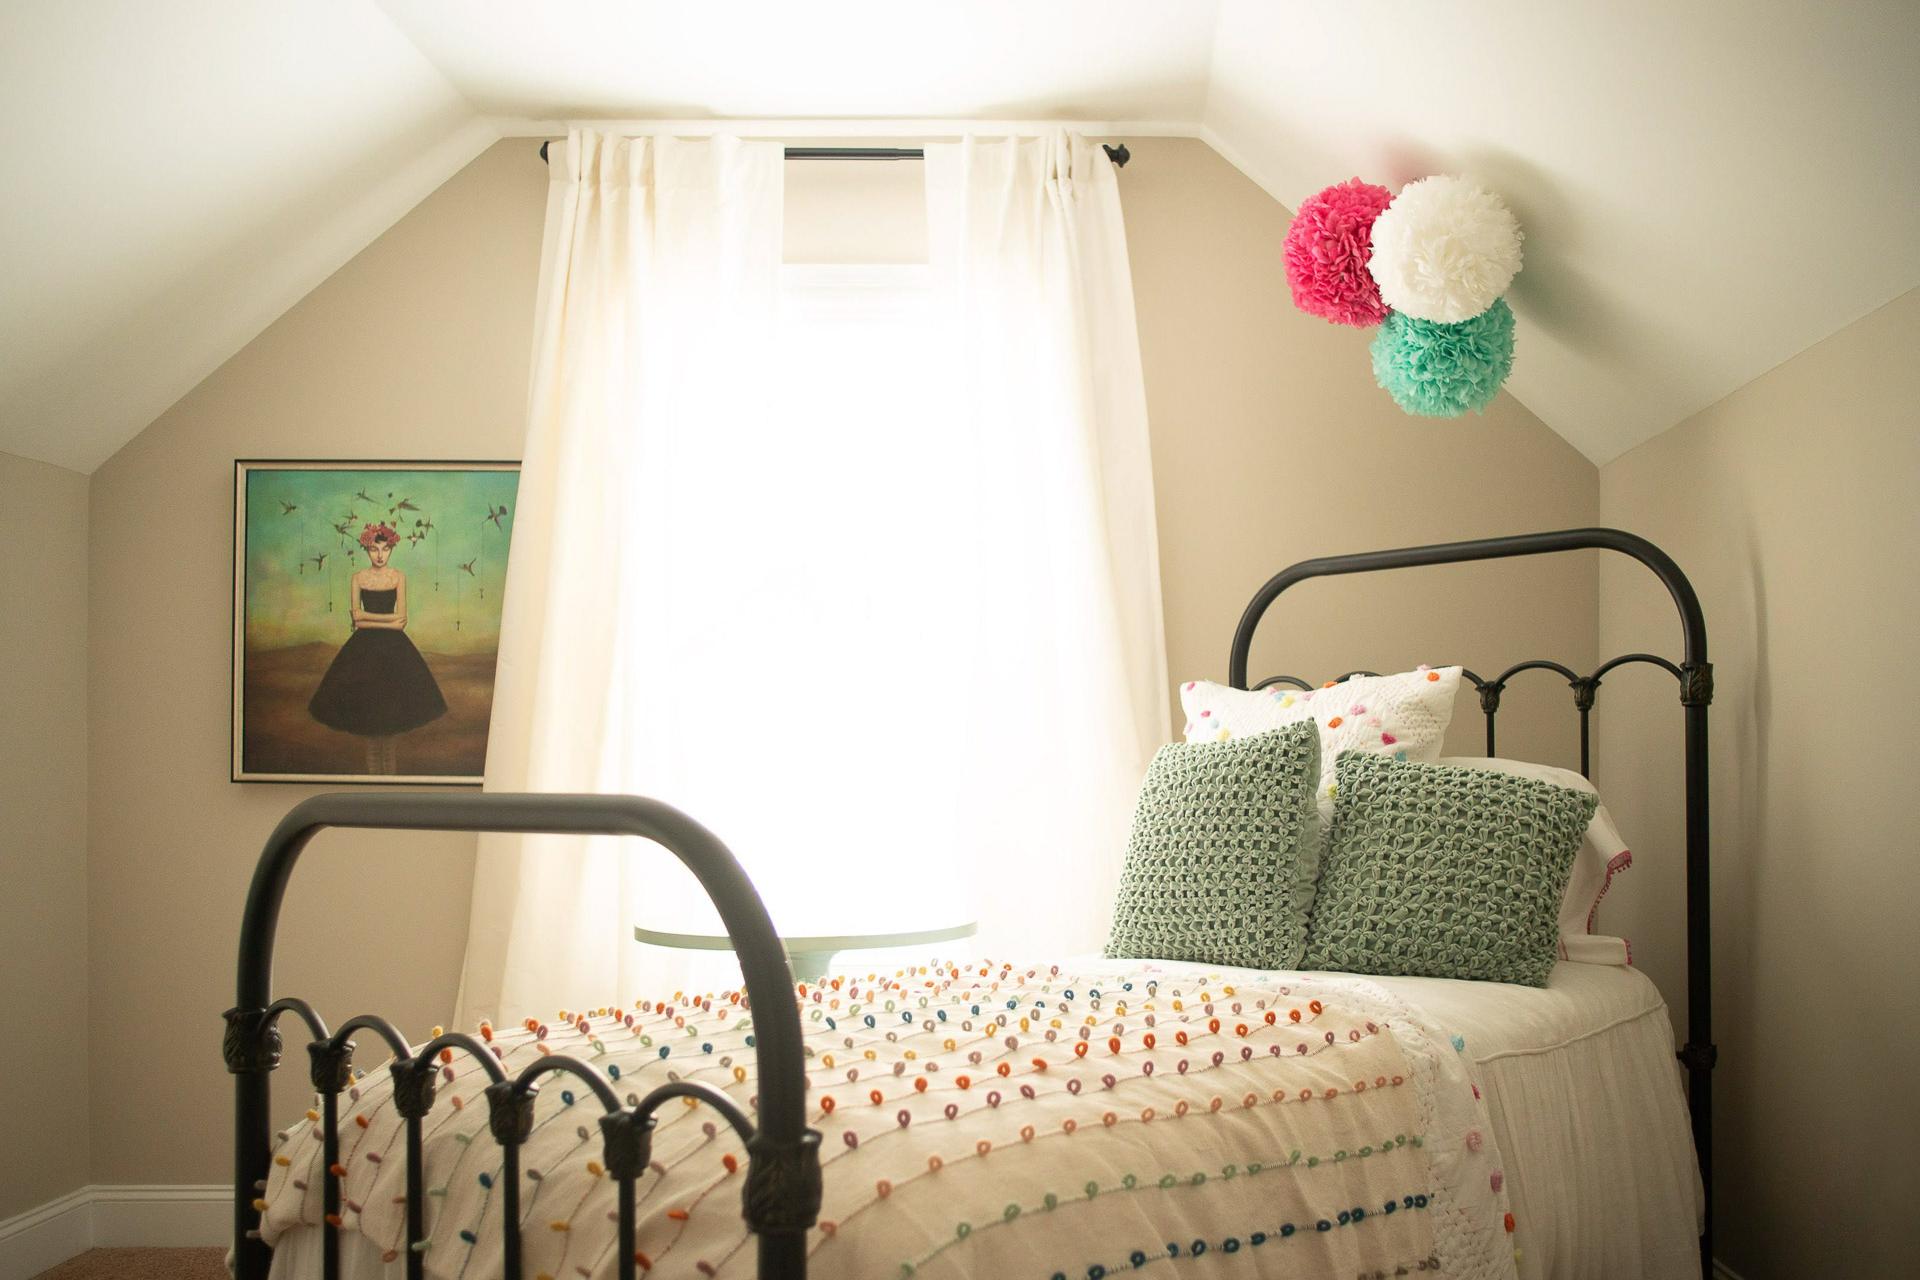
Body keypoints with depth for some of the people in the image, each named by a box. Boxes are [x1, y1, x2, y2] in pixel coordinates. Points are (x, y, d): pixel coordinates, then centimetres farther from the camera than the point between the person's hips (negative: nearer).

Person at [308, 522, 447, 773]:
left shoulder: (398, 577, 1)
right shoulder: (358, 578, 2)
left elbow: (401, 620, -5)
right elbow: (357, 618, -5)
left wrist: (367, 618, -10)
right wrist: (388, 620, -11)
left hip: (393, 646, -1)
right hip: (365, 646, 1)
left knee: (392, 703, -1)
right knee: (366, 703, 2)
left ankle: (391, 768, 5)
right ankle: (373, 768, 10)